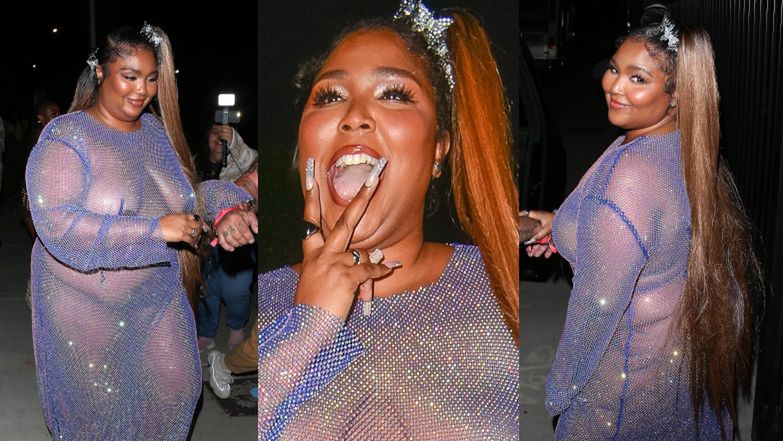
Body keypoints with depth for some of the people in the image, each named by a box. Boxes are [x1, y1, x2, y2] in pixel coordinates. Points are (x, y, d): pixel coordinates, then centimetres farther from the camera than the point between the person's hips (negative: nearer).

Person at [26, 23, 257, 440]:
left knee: (176, 387, 14)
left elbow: (191, 189, 7)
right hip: (88, 306, -5)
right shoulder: (66, 136, -15)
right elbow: (56, 222, -26)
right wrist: (155, 230, -31)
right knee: (102, 404, 12)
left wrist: (227, 207, -16)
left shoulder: (157, 129, 3)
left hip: (158, 296, 5)